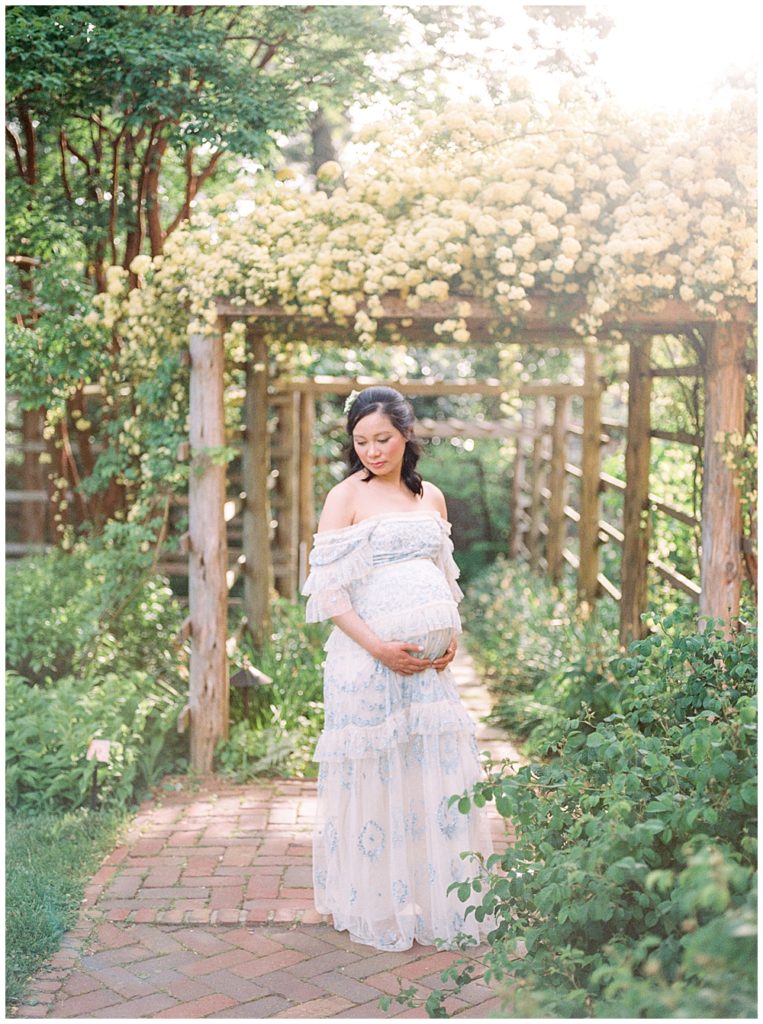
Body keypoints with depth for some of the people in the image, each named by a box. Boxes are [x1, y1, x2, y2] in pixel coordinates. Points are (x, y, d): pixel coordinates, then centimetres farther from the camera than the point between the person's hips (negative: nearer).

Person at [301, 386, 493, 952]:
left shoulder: (432, 498, 13)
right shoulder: (346, 496, -4)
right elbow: (327, 588, -8)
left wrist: (453, 638, 3)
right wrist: (379, 647, -15)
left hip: (429, 662, 5)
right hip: (368, 657, -5)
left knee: (438, 772, 7)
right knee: (376, 776, 1)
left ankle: (439, 905, 20)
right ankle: (378, 909, 16)